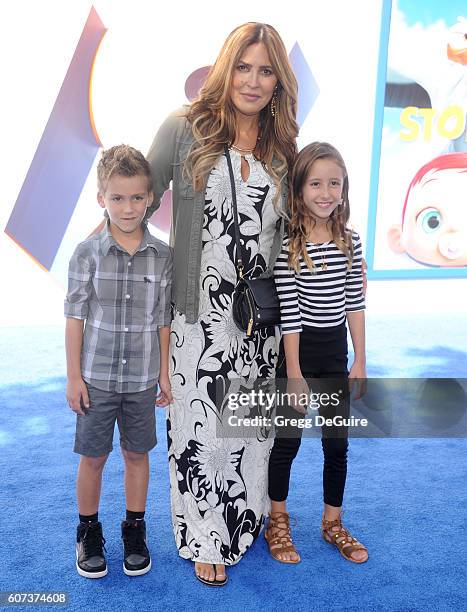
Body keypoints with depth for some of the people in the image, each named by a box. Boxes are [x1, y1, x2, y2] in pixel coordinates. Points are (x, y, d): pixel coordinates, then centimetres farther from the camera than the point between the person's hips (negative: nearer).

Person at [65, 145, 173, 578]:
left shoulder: (162, 255, -3)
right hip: (96, 376, -1)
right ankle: (88, 533, 32)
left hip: (142, 377, 1)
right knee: (93, 457, 11)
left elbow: (164, 319, 2)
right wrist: (73, 376, -5)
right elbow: (75, 317, -5)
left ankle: (134, 531, 33)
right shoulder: (88, 253, -7)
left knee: (137, 454, 14)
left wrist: (165, 373, 3)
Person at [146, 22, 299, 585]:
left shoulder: (282, 146, 6)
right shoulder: (185, 129, -5)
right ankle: (206, 539, 30)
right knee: (201, 426, 7)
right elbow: (141, 201, -1)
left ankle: (244, 521, 41)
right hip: (200, 313, -3)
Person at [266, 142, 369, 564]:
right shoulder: (288, 245, -14)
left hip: (336, 349, 5)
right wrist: (294, 375, -13)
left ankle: (333, 524, 33)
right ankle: (278, 524, 29)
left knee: (337, 442, 13)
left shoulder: (350, 241, 0)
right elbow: (289, 315, -15)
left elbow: (355, 303, 4)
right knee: (288, 441, 8)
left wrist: (360, 360, 3)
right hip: (298, 349, -4)